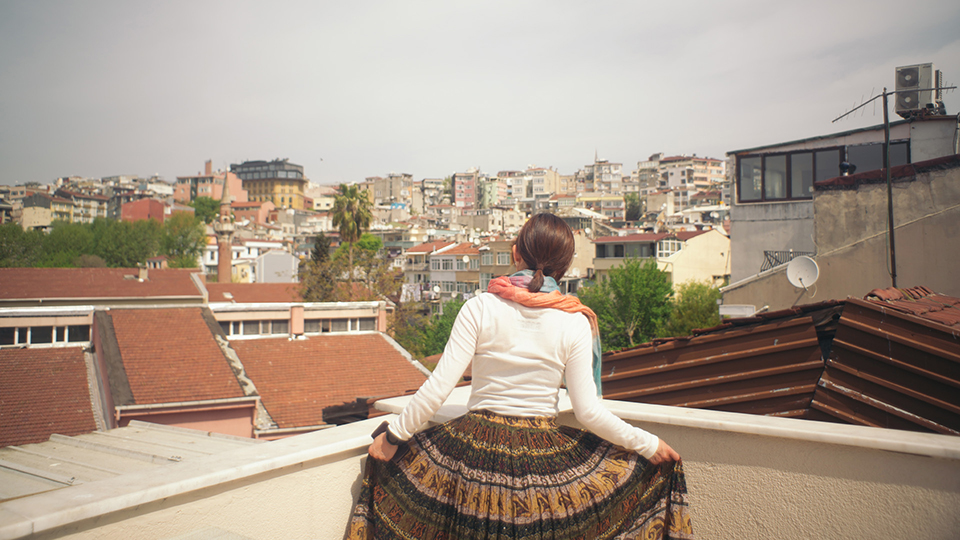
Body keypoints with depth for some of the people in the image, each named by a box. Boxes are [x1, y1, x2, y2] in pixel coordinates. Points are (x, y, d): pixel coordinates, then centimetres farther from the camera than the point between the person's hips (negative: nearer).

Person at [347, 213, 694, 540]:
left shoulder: (480, 307, -9)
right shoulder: (575, 323, -7)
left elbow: (438, 388, -11)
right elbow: (588, 410, -8)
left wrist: (394, 436, 1)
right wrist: (649, 444, 5)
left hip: (476, 449, 0)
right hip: (544, 458, 1)